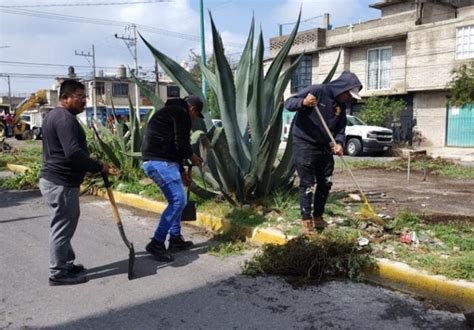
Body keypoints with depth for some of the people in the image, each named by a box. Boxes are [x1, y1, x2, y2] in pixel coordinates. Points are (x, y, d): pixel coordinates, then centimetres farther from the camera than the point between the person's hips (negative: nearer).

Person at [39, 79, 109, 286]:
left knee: (63, 226, 19)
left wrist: (91, 167, 20)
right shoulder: (65, 118, -18)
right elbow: (73, 153, -29)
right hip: (61, 183, -11)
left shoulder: (53, 115, 17)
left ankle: (66, 264, 29)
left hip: (53, 179, 11)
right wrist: (99, 167, -18)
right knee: (62, 227, -2)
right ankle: (58, 273, 8)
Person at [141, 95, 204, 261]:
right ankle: (156, 243, -11)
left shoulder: (169, 112, 27)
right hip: (160, 162, -11)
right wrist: (192, 156, 8)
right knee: (178, 200, -11)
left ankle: (175, 239, 24)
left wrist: (181, 170, 28)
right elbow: (181, 144, -13)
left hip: (152, 161, 11)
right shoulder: (181, 113, -5)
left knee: (177, 199, 19)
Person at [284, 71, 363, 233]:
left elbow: (340, 129, 9)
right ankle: (306, 220, 4)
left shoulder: (341, 105, 7)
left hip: (324, 147, 8)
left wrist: (339, 143, -12)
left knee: (326, 183, 10)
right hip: (305, 145, -7)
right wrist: (303, 102, -37)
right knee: (307, 184, -5)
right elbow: (289, 103, -15)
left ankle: (318, 217, 24)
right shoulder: (316, 91, -13)